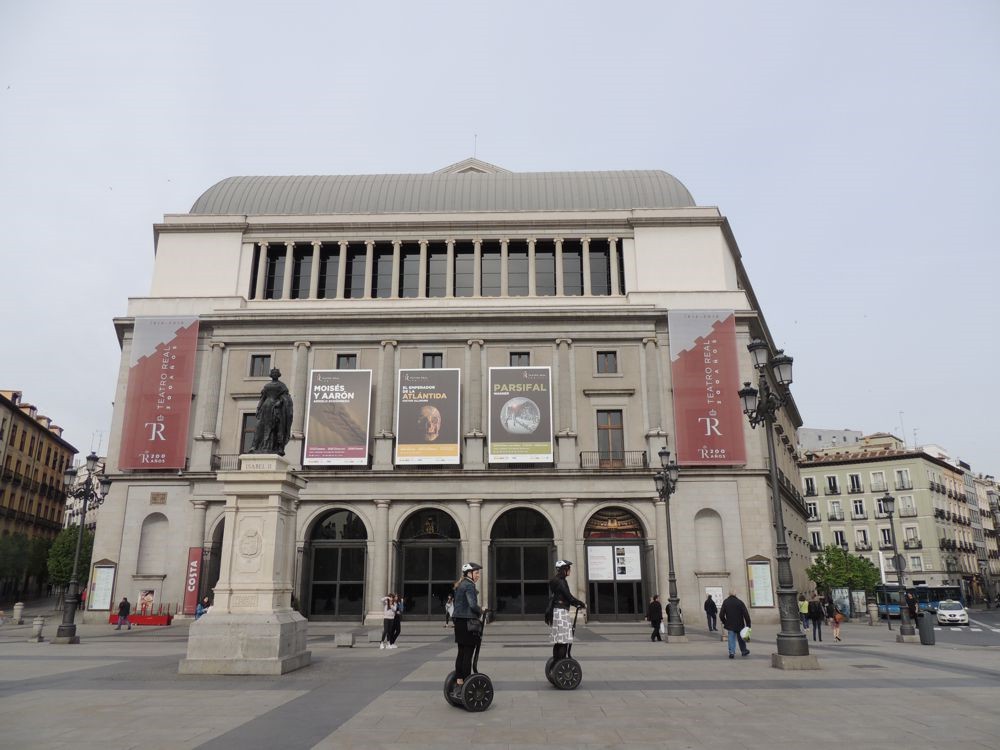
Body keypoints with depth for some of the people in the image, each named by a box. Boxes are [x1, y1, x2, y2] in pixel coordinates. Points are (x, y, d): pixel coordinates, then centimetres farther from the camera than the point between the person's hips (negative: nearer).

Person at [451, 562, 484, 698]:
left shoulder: (460, 585, 17)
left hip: (459, 621, 10)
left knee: (461, 652, 14)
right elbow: (473, 605, -25)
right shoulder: (469, 585, -13)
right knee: (468, 654, -5)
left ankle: (458, 684, 20)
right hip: (467, 622, -10)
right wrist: (481, 612, -7)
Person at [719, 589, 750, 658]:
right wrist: (748, 624, -6)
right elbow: (746, 614, -10)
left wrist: (724, 622, 13)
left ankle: (732, 652, -7)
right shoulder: (739, 602, -8)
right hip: (739, 624, 0)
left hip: (730, 625, 0)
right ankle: (744, 651, 29)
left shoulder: (725, 602, -3)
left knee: (731, 639, 5)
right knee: (741, 638, 17)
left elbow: (721, 615, -2)